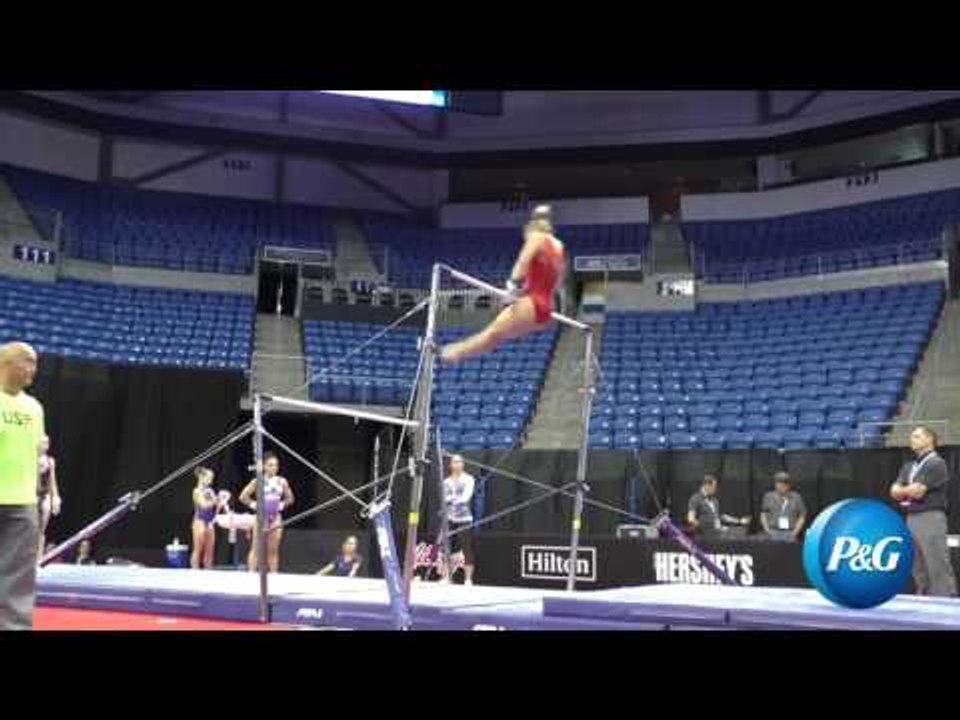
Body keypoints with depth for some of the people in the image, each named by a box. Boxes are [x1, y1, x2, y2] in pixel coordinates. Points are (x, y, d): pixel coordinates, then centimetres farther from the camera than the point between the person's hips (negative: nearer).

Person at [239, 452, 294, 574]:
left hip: (276, 518, 3)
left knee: (274, 550, 5)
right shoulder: (258, 481, -4)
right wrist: (253, 504, -7)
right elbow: (243, 496, -4)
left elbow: (290, 498, 18)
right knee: (256, 548, -3)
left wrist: (282, 505, 3)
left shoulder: (282, 481, 6)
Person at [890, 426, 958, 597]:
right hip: (911, 518, 8)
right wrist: (910, 490, -8)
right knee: (919, 570, 11)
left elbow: (918, 491, -14)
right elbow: (894, 492, 10)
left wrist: (903, 490, 5)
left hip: (931, 517, -8)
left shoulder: (936, 464, -5)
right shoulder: (909, 466, 20)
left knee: (938, 568, -10)